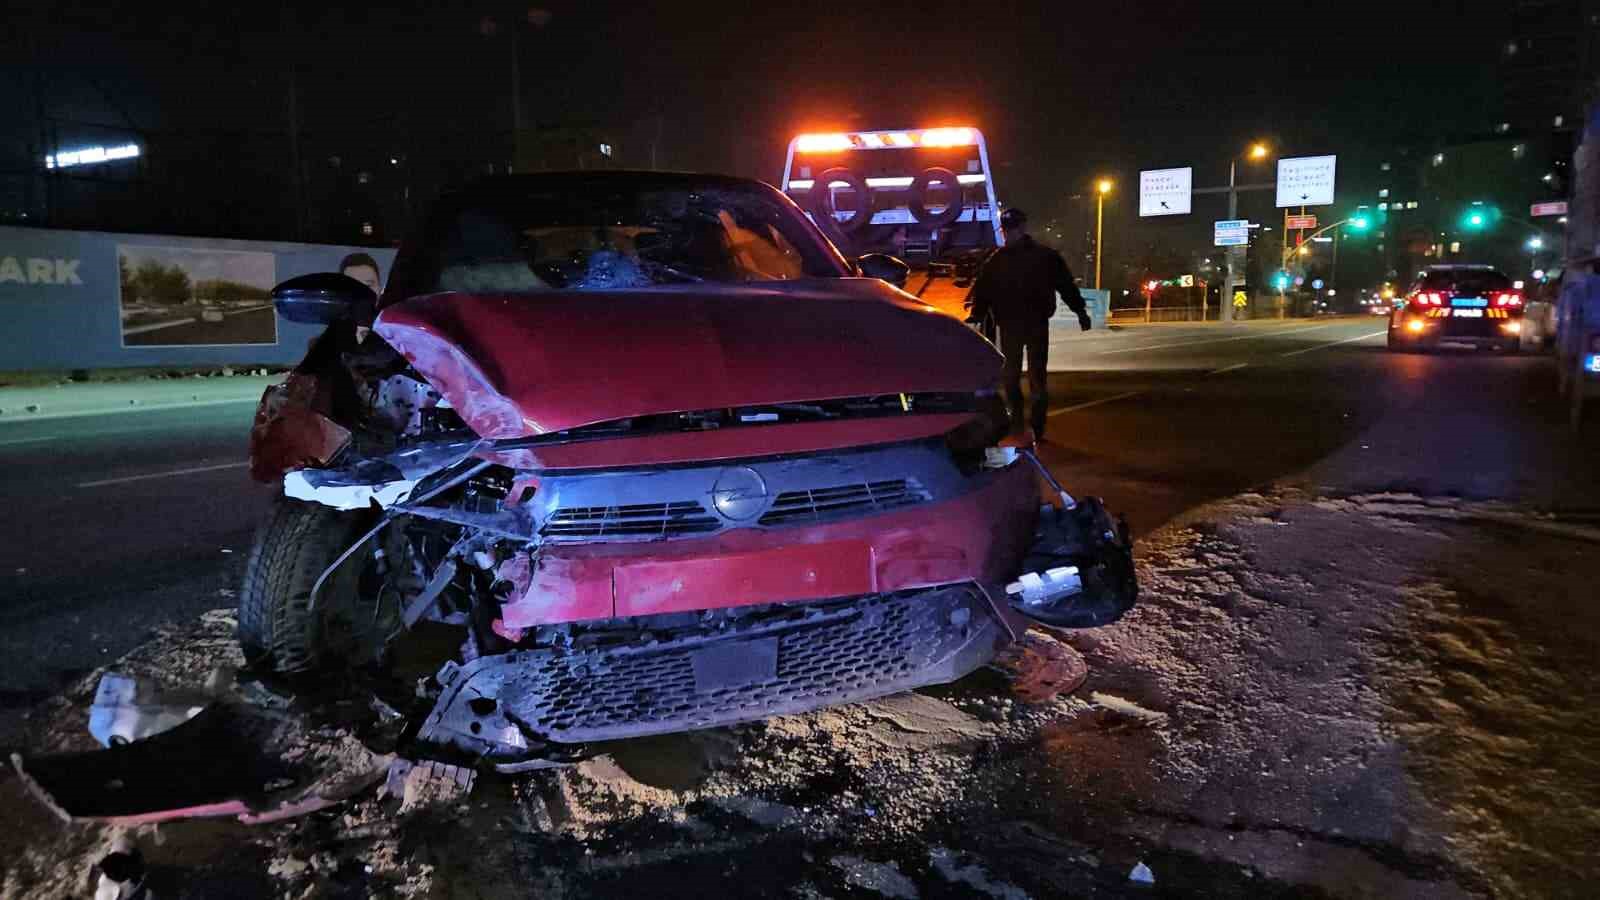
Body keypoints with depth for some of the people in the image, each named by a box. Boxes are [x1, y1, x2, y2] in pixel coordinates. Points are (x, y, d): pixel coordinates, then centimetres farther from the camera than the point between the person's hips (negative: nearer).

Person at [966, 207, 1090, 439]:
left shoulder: (1045, 256, 0)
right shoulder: (996, 260, 6)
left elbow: (1066, 284, 2)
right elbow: (982, 291, 4)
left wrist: (1080, 310, -1)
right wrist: (976, 315, -11)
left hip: (1037, 324, -3)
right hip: (1009, 326, 3)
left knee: (1037, 376, -1)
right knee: (1010, 376, 8)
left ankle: (1037, 427, 5)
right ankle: (1016, 423, 21)